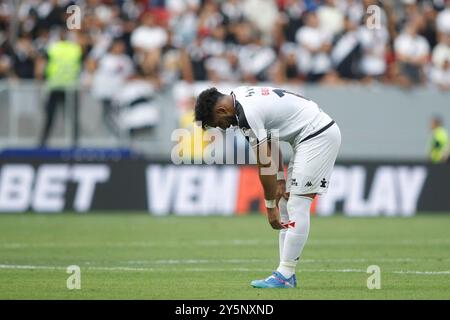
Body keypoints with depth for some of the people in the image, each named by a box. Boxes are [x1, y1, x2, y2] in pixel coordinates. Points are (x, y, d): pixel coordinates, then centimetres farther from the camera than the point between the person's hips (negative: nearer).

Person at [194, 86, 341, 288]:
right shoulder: (241, 95, 9)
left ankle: (284, 276, -14)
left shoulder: (247, 116, -20)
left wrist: (270, 206, -6)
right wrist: (280, 179, 9)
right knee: (285, 206, 8)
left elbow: (265, 164, -15)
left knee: (297, 207, -13)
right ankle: (287, 274, 6)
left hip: (318, 134, -10)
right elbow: (272, 140, 15)